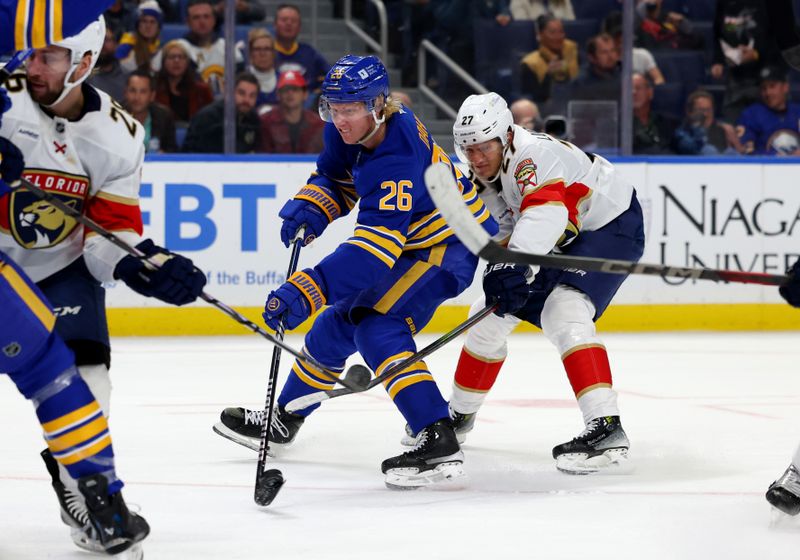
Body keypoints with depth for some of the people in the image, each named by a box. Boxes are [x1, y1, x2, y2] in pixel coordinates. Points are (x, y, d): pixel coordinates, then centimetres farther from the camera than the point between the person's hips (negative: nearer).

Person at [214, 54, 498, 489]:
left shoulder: (397, 159, -35)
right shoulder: (350, 130, -8)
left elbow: (374, 246, -41)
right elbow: (335, 178, 11)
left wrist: (305, 291, -48)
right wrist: (309, 209, -12)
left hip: (448, 246, -10)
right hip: (407, 241, 10)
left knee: (377, 327, -25)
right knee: (340, 319, 17)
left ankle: (438, 440, -32)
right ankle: (284, 418, 36)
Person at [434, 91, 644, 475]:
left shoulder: (533, 155, -32)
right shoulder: (483, 177, -3)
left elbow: (545, 211, -49)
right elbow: (514, 226, 10)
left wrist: (516, 266, -60)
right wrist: (500, 263, -9)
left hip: (610, 226, -10)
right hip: (559, 241, 10)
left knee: (563, 314, -31)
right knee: (491, 314, 10)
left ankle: (606, 428, -38)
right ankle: (459, 414, 31)